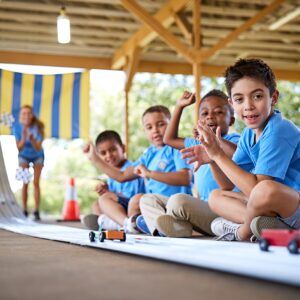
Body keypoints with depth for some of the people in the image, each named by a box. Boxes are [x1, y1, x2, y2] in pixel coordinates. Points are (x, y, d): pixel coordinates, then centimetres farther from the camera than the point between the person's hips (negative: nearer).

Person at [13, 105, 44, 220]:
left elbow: (38, 148, -31)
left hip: (37, 156, -1)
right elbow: (19, 148, -22)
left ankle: (36, 211, -6)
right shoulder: (17, 127, -24)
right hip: (24, 156, 1)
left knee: (36, 183, -7)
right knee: (25, 183, -5)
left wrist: (32, 139, -49)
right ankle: (24, 211, -1)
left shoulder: (37, 127, -29)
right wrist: (24, 138, -40)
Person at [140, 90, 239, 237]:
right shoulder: (198, 143, 21)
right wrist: (179, 107, 31)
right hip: (203, 206, 9)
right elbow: (169, 139, 34)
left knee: (178, 201, -37)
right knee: (148, 199, 9)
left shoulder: (233, 140, -5)